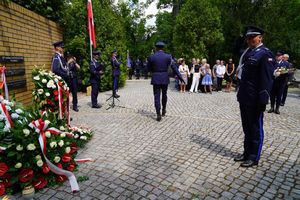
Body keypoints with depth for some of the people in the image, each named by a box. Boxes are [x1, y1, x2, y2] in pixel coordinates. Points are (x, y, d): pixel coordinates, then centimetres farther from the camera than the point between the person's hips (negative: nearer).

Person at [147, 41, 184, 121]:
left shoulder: (151, 57, -3)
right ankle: (164, 110, 34)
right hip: (165, 79, 1)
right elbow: (174, 68, -4)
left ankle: (158, 114, -2)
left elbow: (148, 68, 6)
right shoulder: (168, 56, -3)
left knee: (157, 96, 2)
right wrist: (180, 77, 0)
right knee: (164, 95, 20)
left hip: (155, 79, -1)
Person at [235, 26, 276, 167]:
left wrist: (263, 100, -20)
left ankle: (254, 157, 19)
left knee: (256, 129, 5)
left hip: (255, 100, -8)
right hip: (244, 98, 8)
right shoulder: (248, 52, 15)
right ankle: (247, 152, 32)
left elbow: (267, 79, -16)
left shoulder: (265, 53, -9)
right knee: (246, 128, 17)